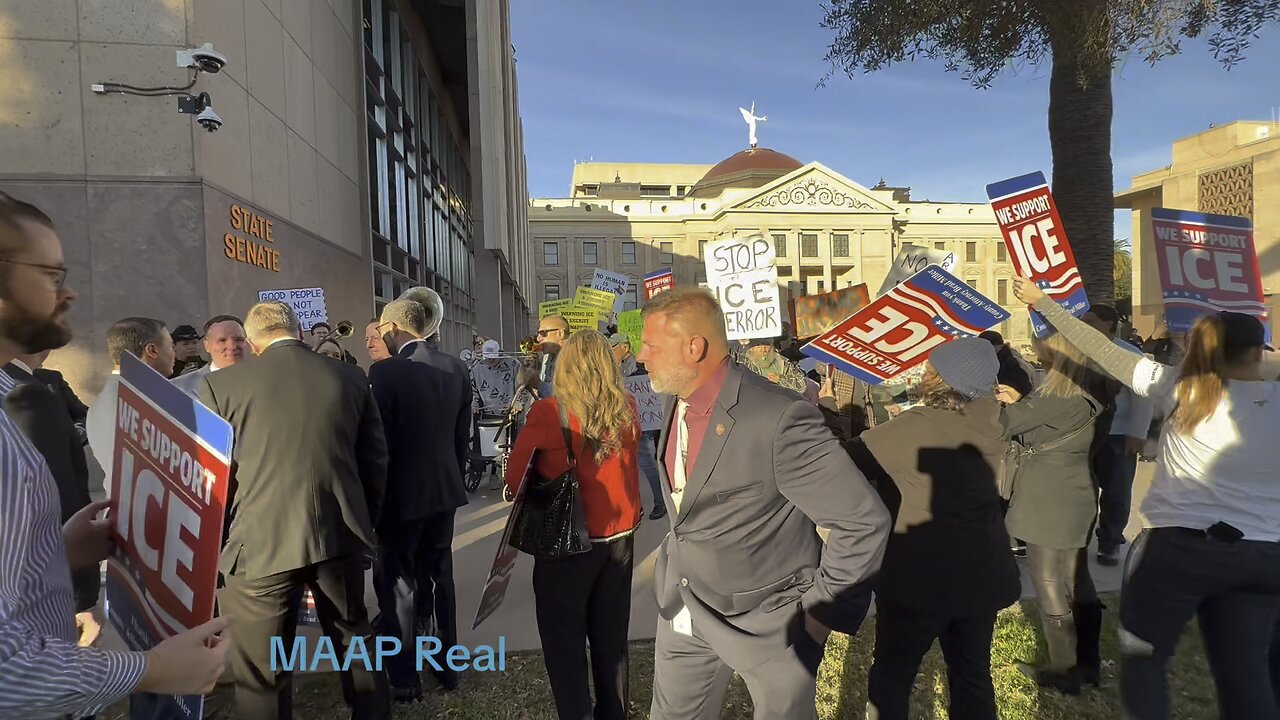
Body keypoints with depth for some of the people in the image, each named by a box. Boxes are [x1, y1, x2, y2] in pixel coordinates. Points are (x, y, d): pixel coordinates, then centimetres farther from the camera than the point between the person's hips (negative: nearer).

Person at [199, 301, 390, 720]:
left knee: (261, 674, 11)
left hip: (260, 543, -3)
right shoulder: (351, 378, 3)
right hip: (340, 535, 3)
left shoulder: (220, 384, -3)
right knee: (356, 641, 22)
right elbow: (375, 459, 7)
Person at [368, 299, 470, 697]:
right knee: (440, 577, 18)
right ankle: (447, 665, 30)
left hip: (401, 492, -5)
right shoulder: (457, 368, 0)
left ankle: (404, 678, 18)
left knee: (398, 583, 8)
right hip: (444, 489, 6)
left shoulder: (385, 372, -18)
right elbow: (463, 434, 6)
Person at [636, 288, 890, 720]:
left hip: (767, 621, -6)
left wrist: (824, 609, -16)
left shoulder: (778, 419, -27)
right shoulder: (677, 404, -3)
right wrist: (675, 564, 13)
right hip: (684, 612, 7)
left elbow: (864, 521, -22)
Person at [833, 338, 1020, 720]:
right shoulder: (989, 423, -3)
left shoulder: (915, 427, -21)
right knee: (972, 673, 19)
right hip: (981, 571, 7)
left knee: (891, 674, 11)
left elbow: (850, 458, -15)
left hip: (922, 574, -6)